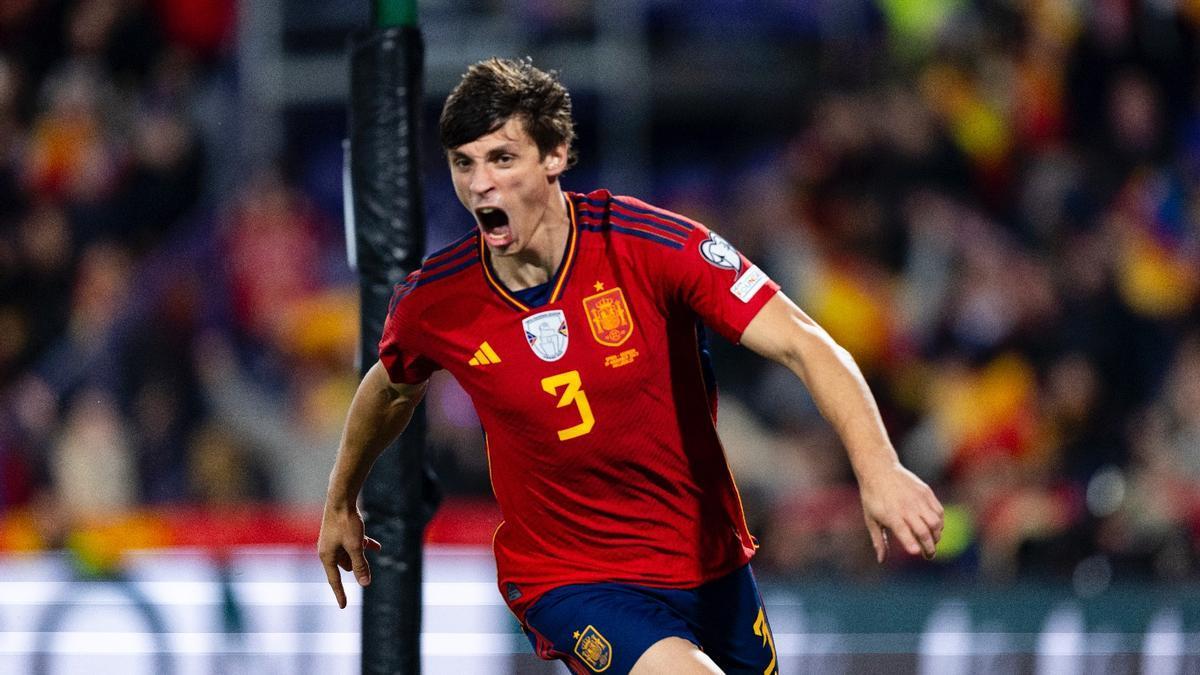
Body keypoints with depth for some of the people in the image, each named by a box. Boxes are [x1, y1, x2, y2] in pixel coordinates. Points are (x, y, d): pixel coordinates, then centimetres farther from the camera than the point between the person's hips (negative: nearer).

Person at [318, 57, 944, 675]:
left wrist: (878, 467, -35)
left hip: (711, 568, 2)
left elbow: (802, 345, -20)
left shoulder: (651, 244, -16)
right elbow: (391, 390, 15)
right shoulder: (432, 302, -10)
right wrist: (340, 504, 30)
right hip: (567, 580, -2)